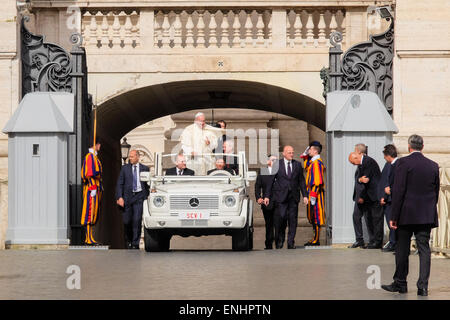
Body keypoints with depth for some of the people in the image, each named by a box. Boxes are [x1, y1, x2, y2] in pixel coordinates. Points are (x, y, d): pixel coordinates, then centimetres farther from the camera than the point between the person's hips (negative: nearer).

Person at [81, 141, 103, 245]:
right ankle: (89, 239, -12)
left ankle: (88, 238, 12)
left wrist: (100, 186, 21)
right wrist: (93, 188, -22)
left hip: (96, 188, 10)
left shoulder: (95, 157, 19)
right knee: (90, 213, -10)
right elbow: (89, 174, -19)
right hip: (91, 188, -10)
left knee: (93, 214, 10)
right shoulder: (90, 157, -12)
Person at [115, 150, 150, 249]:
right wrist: (119, 197, -5)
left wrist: (147, 196, 4)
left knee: (137, 220, -9)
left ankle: (135, 243, -4)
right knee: (127, 221, 2)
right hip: (127, 196, 1)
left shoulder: (144, 168, 8)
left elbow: (147, 184, 12)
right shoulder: (125, 168, 8)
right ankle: (128, 241, 22)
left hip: (139, 197, -1)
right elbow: (119, 184, 5)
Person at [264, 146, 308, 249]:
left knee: (292, 219, 0)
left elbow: (301, 181, 12)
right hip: (281, 196, -2)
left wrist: (304, 195, 5)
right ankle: (279, 241, 9)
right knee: (280, 218, -8)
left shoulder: (297, 165, 11)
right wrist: (267, 196, -2)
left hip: (293, 197, 2)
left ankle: (291, 242, 5)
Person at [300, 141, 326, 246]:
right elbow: (307, 167, 36)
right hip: (312, 192, 10)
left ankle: (316, 240, -5)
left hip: (316, 192, -10)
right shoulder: (312, 161, 14)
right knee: (313, 216, 13)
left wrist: (313, 196, -24)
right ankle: (315, 238, 18)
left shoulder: (317, 162, -16)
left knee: (316, 215, -7)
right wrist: (305, 155, 21)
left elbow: (318, 180, -22)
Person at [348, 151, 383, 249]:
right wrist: (360, 179, -20)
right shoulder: (360, 164, 14)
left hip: (373, 196, -9)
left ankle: (377, 242, 1)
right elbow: (357, 178, 7)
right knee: (356, 216, 5)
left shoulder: (369, 162, -14)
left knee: (376, 218, -3)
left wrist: (362, 197, -12)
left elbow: (367, 179, -16)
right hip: (361, 196, 9)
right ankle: (359, 240, 10)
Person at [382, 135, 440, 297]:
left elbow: (398, 190, -12)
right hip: (426, 216, 3)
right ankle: (423, 286, -3)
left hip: (406, 214, -3)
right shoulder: (433, 166, 5)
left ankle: (400, 283, 16)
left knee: (402, 250, 7)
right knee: (424, 248, 3)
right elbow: (436, 192, 10)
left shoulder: (403, 163, -8)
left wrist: (393, 216, -9)